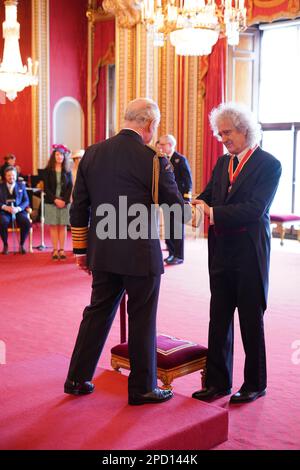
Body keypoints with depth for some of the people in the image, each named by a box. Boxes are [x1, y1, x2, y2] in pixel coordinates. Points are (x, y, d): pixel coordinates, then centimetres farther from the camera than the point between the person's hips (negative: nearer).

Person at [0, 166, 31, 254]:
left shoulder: (21, 186, 14)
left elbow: (26, 201, 6)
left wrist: (18, 208, -13)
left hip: (19, 211, 1)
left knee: (26, 223, -31)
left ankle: (21, 245, -8)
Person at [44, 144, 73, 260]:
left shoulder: (67, 171, 6)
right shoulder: (48, 171, 2)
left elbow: (70, 187, 2)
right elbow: (46, 188, -2)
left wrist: (64, 200, -11)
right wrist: (55, 199, -13)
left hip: (64, 202, 1)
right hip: (51, 202, -1)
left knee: (62, 226, 2)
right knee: (53, 226, 1)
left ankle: (62, 250, 6)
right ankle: (55, 250, 4)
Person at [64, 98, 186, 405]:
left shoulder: (92, 153, 4)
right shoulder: (152, 160, -13)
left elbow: (78, 207, 7)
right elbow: (176, 205, -4)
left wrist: (81, 249, 15)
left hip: (102, 253, 6)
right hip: (140, 254, -5)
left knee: (98, 312, 17)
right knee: (142, 320, 7)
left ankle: (78, 379, 26)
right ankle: (142, 388, 20)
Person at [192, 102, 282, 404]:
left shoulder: (268, 164, -9)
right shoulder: (223, 163, 13)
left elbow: (255, 208, -20)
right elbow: (208, 195, 5)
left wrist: (213, 212, -27)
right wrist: (194, 204, -18)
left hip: (249, 253, -6)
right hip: (221, 251, 6)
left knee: (251, 320, 5)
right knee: (219, 318, 9)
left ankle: (255, 384, 21)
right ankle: (218, 382, 20)